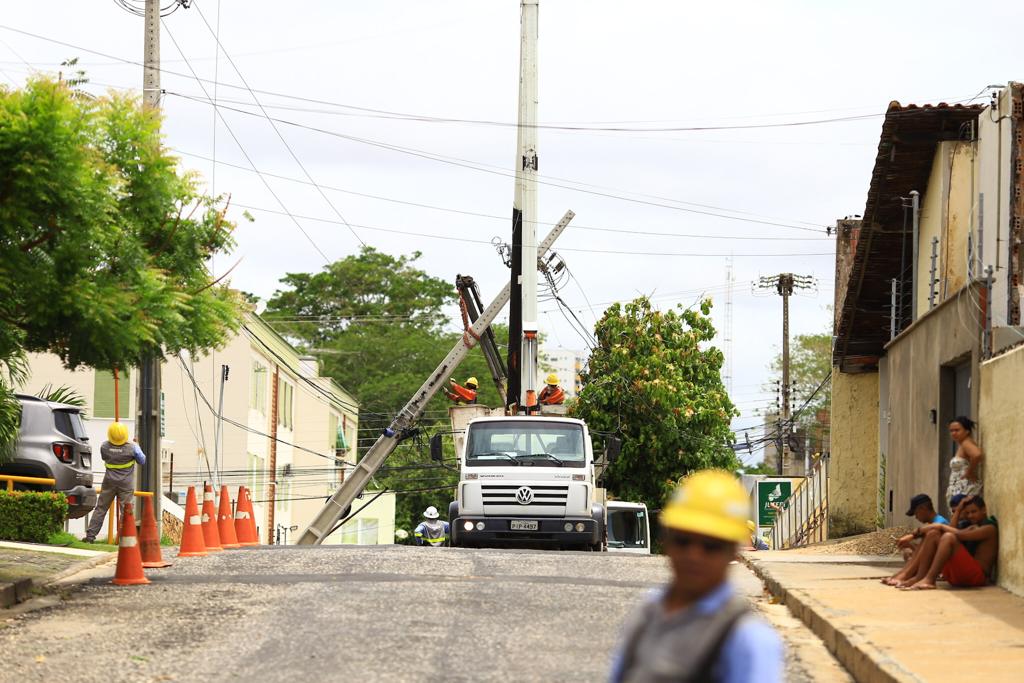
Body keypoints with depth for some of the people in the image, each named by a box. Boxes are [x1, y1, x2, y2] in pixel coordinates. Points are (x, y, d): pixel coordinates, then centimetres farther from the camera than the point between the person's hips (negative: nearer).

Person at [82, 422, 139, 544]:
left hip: (109, 483, 2)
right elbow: (142, 460, 2)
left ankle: (90, 536, 10)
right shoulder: (132, 448, -14)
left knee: (100, 509, 10)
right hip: (126, 484, -2)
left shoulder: (104, 446, -8)